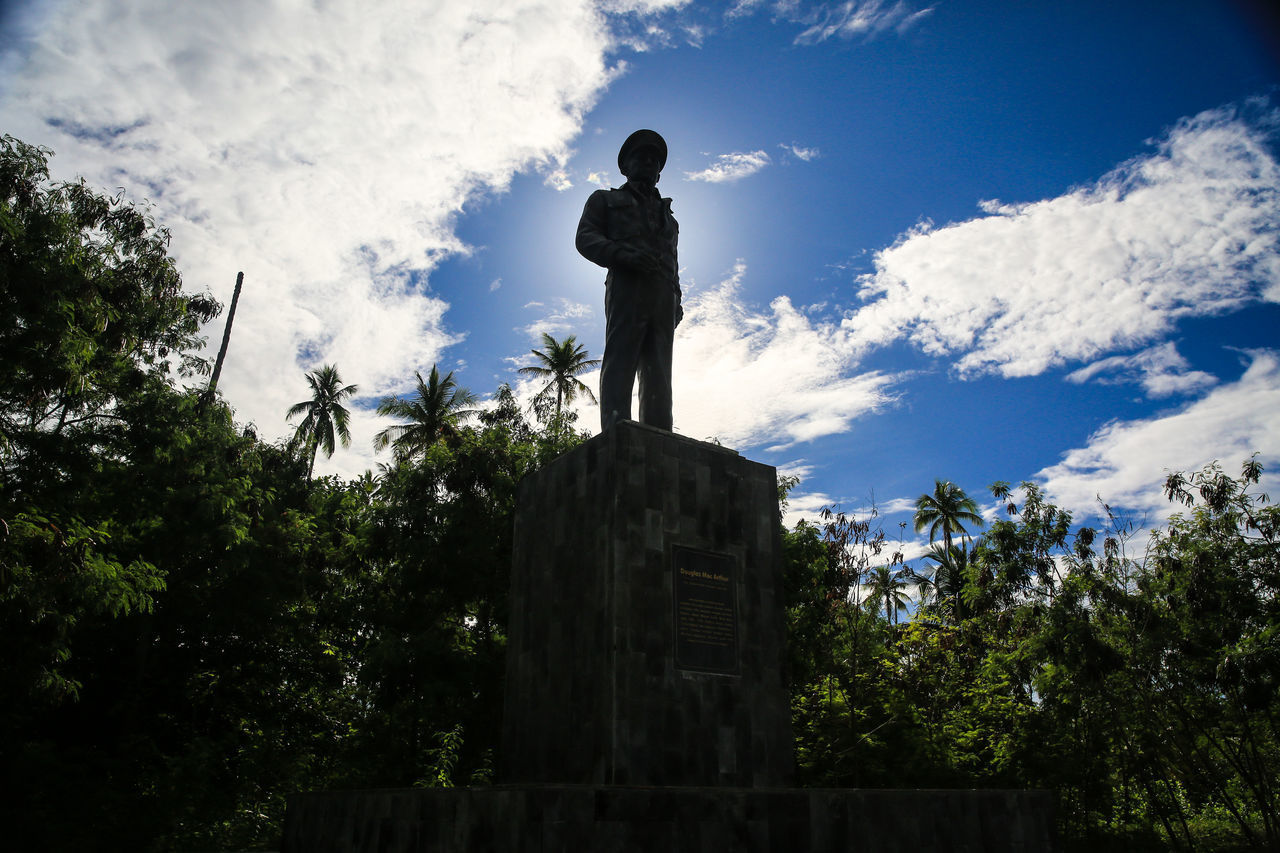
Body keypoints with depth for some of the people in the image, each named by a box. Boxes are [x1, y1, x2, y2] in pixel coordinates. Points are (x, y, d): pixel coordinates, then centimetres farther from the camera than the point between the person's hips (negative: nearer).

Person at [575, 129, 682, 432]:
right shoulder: (605, 200, 24)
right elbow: (585, 238, 7)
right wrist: (624, 254, -12)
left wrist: (677, 301, 11)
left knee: (658, 372, -8)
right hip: (626, 285, -4)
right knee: (620, 361, -19)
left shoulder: (665, 213, 38)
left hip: (663, 295, 4)